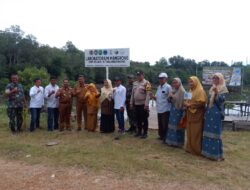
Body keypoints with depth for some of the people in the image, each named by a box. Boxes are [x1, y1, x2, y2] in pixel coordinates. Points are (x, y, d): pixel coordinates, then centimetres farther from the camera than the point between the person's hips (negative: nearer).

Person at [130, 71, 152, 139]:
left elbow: (148, 95, -16)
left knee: (144, 119, 2)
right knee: (138, 119, 14)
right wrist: (131, 103, 12)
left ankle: (145, 133, 12)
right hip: (136, 104, 7)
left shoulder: (146, 83, -10)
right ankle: (139, 131, 27)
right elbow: (132, 94, 15)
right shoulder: (135, 83, 12)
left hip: (143, 104, -6)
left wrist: (146, 104, -20)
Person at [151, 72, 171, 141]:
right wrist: (152, 96, -2)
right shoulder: (158, 87, 12)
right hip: (159, 109, 7)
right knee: (160, 124, 16)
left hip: (165, 109, -7)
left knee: (165, 124, 1)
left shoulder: (168, 87, -9)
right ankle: (161, 136, 30)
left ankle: (166, 137, 14)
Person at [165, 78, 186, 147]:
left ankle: (178, 142, 7)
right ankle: (172, 141, 19)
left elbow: (180, 101, -18)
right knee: (172, 125, 9)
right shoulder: (173, 90, 14)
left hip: (178, 110, -8)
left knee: (177, 125, -3)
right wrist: (170, 96, -6)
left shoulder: (182, 91, -10)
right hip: (173, 109, 8)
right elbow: (169, 99, 15)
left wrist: (173, 96, -13)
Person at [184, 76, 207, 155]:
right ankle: (190, 148, 21)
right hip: (190, 115, 8)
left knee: (196, 133, -2)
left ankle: (197, 150, 8)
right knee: (190, 133, 11)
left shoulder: (200, 91, -10)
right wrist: (186, 103, 3)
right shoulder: (191, 91, 16)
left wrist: (190, 105, -17)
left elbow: (202, 102, -19)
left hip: (197, 115, -8)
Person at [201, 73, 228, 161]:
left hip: (217, 113, -7)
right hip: (209, 113, 7)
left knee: (215, 133, -7)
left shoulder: (223, 89, -4)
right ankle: (208, 151, 18)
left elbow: (222, 100, -16)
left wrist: (217, 92, -30)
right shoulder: (211, 89, 16)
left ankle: (217, 154, 1)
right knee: (208, 132, 9)